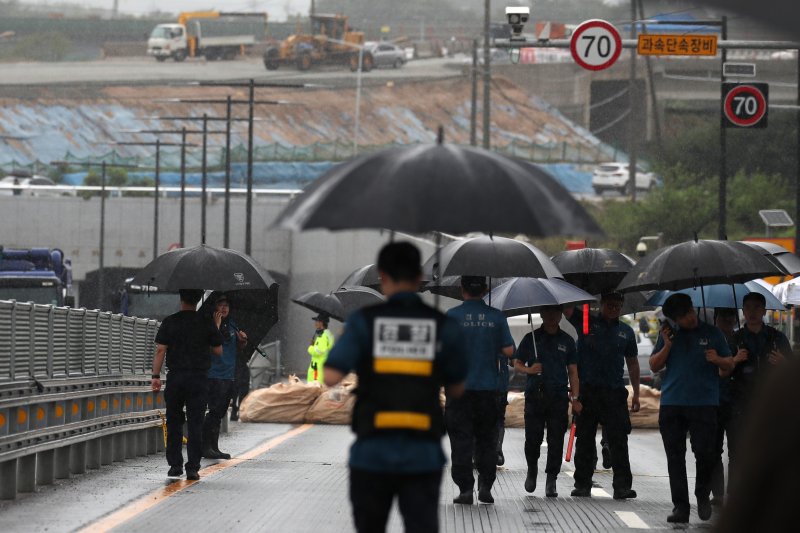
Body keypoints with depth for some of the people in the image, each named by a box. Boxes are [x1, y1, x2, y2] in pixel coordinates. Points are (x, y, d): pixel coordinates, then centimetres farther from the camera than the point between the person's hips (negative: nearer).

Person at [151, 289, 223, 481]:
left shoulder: (170, 322, -1)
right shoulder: (207, 323, 0)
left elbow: (160, 350, -5)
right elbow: (218, 351, 8)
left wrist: (156, 376, -2)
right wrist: (216, 329, 20)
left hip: (175, 378, 0)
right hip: (199, 378, 0)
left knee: (174, 423, 11)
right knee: (195, 424, 1)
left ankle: (175, 465, 10)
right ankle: (192, 468, -3)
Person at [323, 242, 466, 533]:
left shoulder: (363, 321, -3)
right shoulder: (444, 326, 0)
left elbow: (331, 377, -11)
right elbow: (456, 389, 10)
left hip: (372, 454, 0)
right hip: (423, 455, 0)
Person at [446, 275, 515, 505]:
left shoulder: (452, 316, -6)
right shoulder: (496, 317, -1)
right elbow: (509, 351, -2)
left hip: (459, 387, -2)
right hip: (488, 387, 2)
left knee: (461, 440, 2)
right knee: (486, 439, 12)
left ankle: (465, 488, -3)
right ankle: (485, 485, 6)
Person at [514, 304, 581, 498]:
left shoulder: (566, 341, 11)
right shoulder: (531, 338, 8)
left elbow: (573, 371, 10)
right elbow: (517, 363, 11)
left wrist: (575, 398, 1)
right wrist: (528, 370, -11)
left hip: (558, 396, 1)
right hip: (534, 394, -1)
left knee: (556, 441, -2)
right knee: (532, 438, -2)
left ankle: (551, 481, 5)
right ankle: (532, 470, 24)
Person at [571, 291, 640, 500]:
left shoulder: (626, 332, 14)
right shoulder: (587, 323, 5)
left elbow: (632, 363, 18)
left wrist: (636, 393, 13)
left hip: (615, 392, 1)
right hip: (587, 390, -1)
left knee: (619, 440, -6)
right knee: (585, 440, 5)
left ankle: (622, 485, -7)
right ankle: (583, 484, 13)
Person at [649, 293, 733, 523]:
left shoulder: (712, 333, 8)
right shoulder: (669, 334, 12)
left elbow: (729, 365, 10)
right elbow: (654, 366, 11)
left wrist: (717, 359, -11)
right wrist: (666, 346, -4)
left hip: (704, 403, -2)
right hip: (672, 404, 2)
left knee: (704, 453, -10)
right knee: (675, 457, 0)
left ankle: (703, 496, 15)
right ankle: (680, 506, 3)